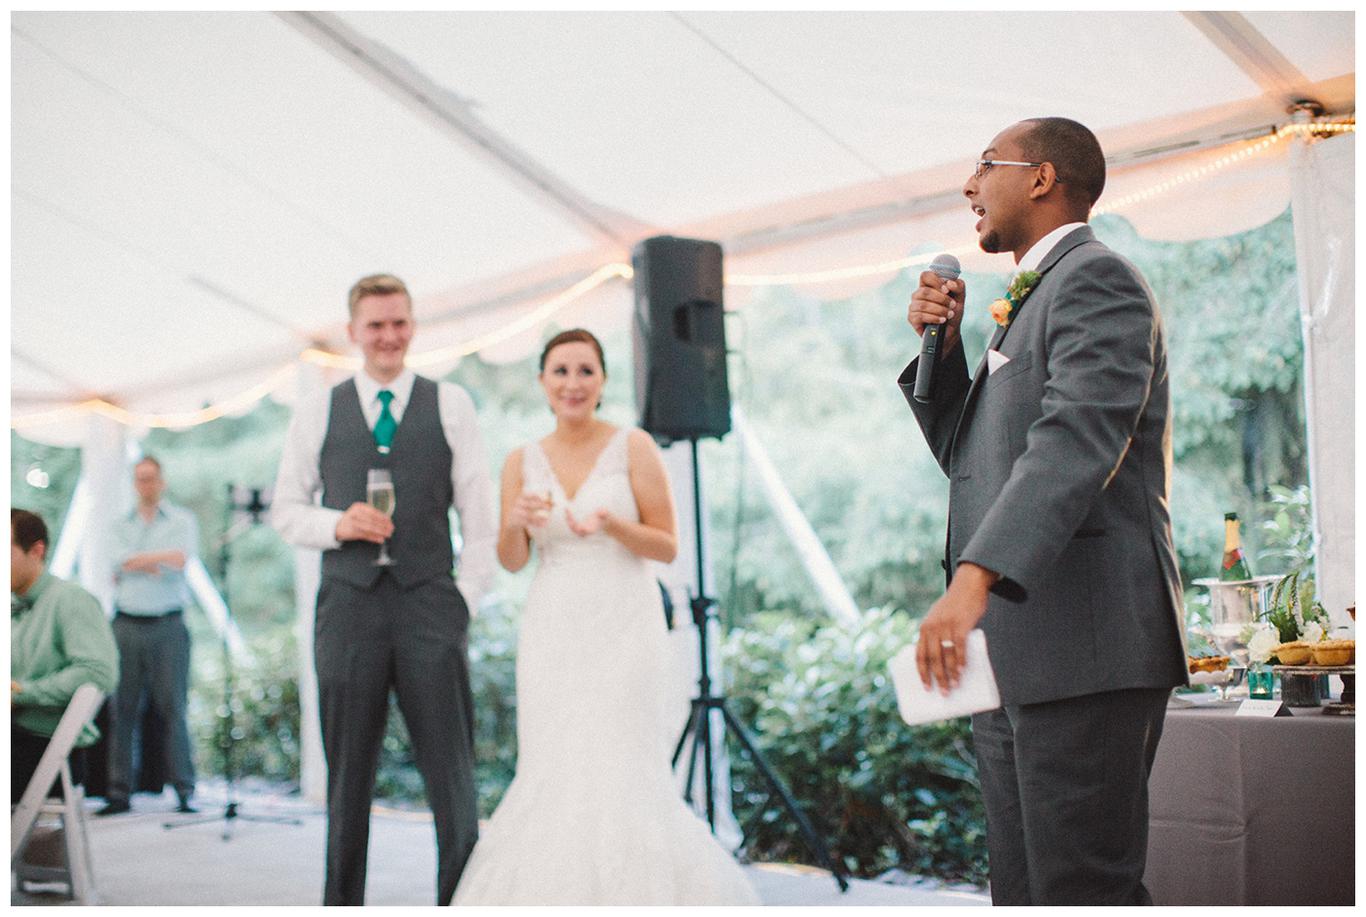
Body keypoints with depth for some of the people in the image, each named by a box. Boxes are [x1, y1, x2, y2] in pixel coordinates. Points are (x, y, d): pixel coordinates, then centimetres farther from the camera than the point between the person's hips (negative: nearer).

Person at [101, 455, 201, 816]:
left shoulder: (182, 521, 8)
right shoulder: (121, 526, 16)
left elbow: (182, 560, -8)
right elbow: (120, 561, -2)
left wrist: (135, 564, -4)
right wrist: (161, 559, -7)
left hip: (168, 626, -2)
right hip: (127, 624, 3)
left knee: (173, 708, -5)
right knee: (122, 708, 0)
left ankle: (185, 791, -2)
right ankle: (119, 792, 3)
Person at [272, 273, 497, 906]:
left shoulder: (450, 405, 8)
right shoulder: (317, 416, 11)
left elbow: (478, 509, 6)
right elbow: (286, 510, 13)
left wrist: (467, 595, -2)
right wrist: (336, 524, -7)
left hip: (430, 605, -1)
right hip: (348, 607, 1)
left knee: (453, 774, -3)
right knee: (348, 776, 7)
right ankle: (341, 905, 17)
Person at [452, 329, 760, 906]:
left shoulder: (634, 448, -2)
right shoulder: (522, 462, 8)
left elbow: (667, 546, -2)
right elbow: (512, 561, 7)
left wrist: (611, 524, -20)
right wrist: (517, 520, -14)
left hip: (622, 627, -3)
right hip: (553, 633, 3)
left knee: (619, 776, -7)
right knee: (552, 779, 1)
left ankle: (633, 892, 9)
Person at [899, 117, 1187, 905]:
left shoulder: (1096, 278, -7)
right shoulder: (1033, 300, 24)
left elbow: (1079, 438, -24)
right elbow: (970, 455, 27)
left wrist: (975, 576, -34)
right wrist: (943, 346, 11)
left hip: (1085, 647, -10)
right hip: (1018, 654, 10)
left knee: (1082, 890, -9)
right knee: (1023, 890, 12)